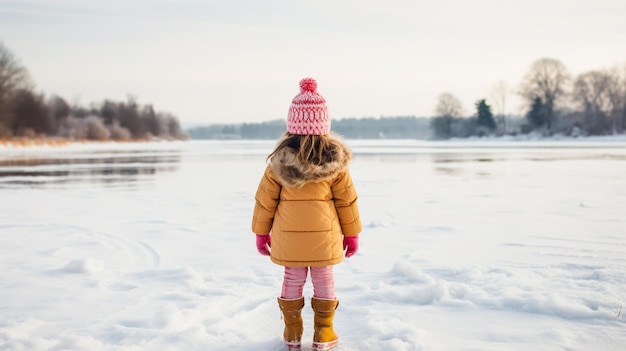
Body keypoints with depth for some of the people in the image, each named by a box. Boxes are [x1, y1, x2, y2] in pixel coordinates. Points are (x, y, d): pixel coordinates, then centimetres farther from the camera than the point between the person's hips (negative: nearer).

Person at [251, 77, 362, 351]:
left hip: (289, 238, 1)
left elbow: (265, 200, -2)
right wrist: (352, 234, 9)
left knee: (293, 280, 14)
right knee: (324, 280, 12)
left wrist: (261, 232, 11)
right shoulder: (335, 160, -10)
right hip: (324, 237, -1)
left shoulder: (279, 160, -9)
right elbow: (347, 200, -3)